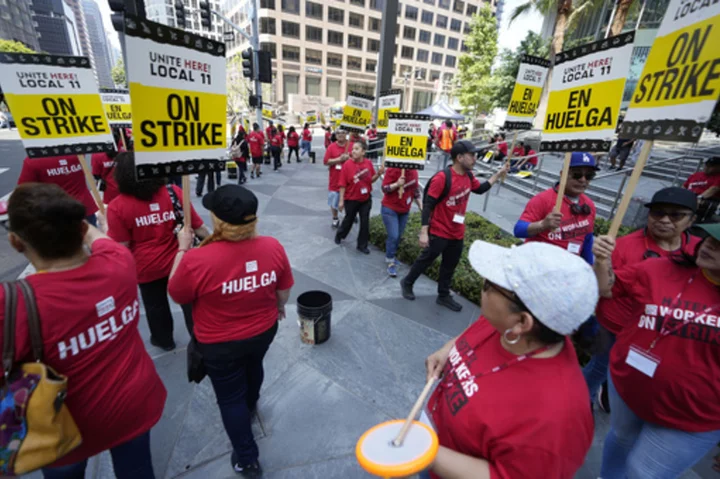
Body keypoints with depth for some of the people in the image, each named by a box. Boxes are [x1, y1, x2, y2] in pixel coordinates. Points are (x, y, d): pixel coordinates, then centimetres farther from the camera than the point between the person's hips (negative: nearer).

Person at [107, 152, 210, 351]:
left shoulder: (117, 206, -14)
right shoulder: (174, 192, -11)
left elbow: (121, 246, -12)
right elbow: (198, 227, -7)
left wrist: (106, 228, 3)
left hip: (147, 267, -1)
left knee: (155, 306, 22)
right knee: (190, 303, 16)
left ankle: (164, 339, 44)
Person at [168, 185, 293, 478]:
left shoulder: (196, 260, -31)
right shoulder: (273, 247, -20)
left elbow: (176, 294, -10)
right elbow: (284, 289, -5)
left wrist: (183, 249, -3)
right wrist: (279, 307, 16)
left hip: (220, 344, -4)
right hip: (264, 331, 4)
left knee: (230, 398, 20)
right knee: (253, 367, 34)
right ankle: (250, 406, 66)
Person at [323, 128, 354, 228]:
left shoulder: (352, 146, -1)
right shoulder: (331, 146, -2)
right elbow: (325, 162, -8)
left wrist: (349, 158, -15)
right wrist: (339, 159, -17)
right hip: (334, 180, 1)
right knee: (333, 201, 8)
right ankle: (335, 219, 29)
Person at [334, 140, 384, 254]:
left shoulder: (368, 163, -6)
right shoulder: (347, 164, -15)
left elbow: (371, 180, 5)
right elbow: (342, 184, -13)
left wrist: (378, 174, -15)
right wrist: (341, 200, -13)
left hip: (366, 199, 3)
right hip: (351, 199, -3)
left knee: (365, 222, 7)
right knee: (349, 219, 16)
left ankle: (362, 245, 24)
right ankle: (339, 235, 45)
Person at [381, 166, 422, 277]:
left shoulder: (414, 171, 3)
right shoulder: (392, 169, -16)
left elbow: (415, 189, 14)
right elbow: (384, 188, -16)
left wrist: (420, 204, 15)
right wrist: (397, 184, -32)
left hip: (405, 210, 6)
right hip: (390, 209, -6)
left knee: (398, 236, 12)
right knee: (393, 236, -10)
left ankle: (390, 256, 31)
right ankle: (390, 262, 5)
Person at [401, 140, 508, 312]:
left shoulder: (468, 176, 2)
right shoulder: (442, 178, -23)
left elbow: (479, 189, 22)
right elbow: (428, 205, -23)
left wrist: (498, 174, 14)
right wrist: (423, 232, -26)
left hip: (458, 233, 8)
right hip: (439, 232, -7)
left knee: (450, 265, 17)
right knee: (426, 260, 8)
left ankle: (443, 296, 33)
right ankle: (407, 283, 31)